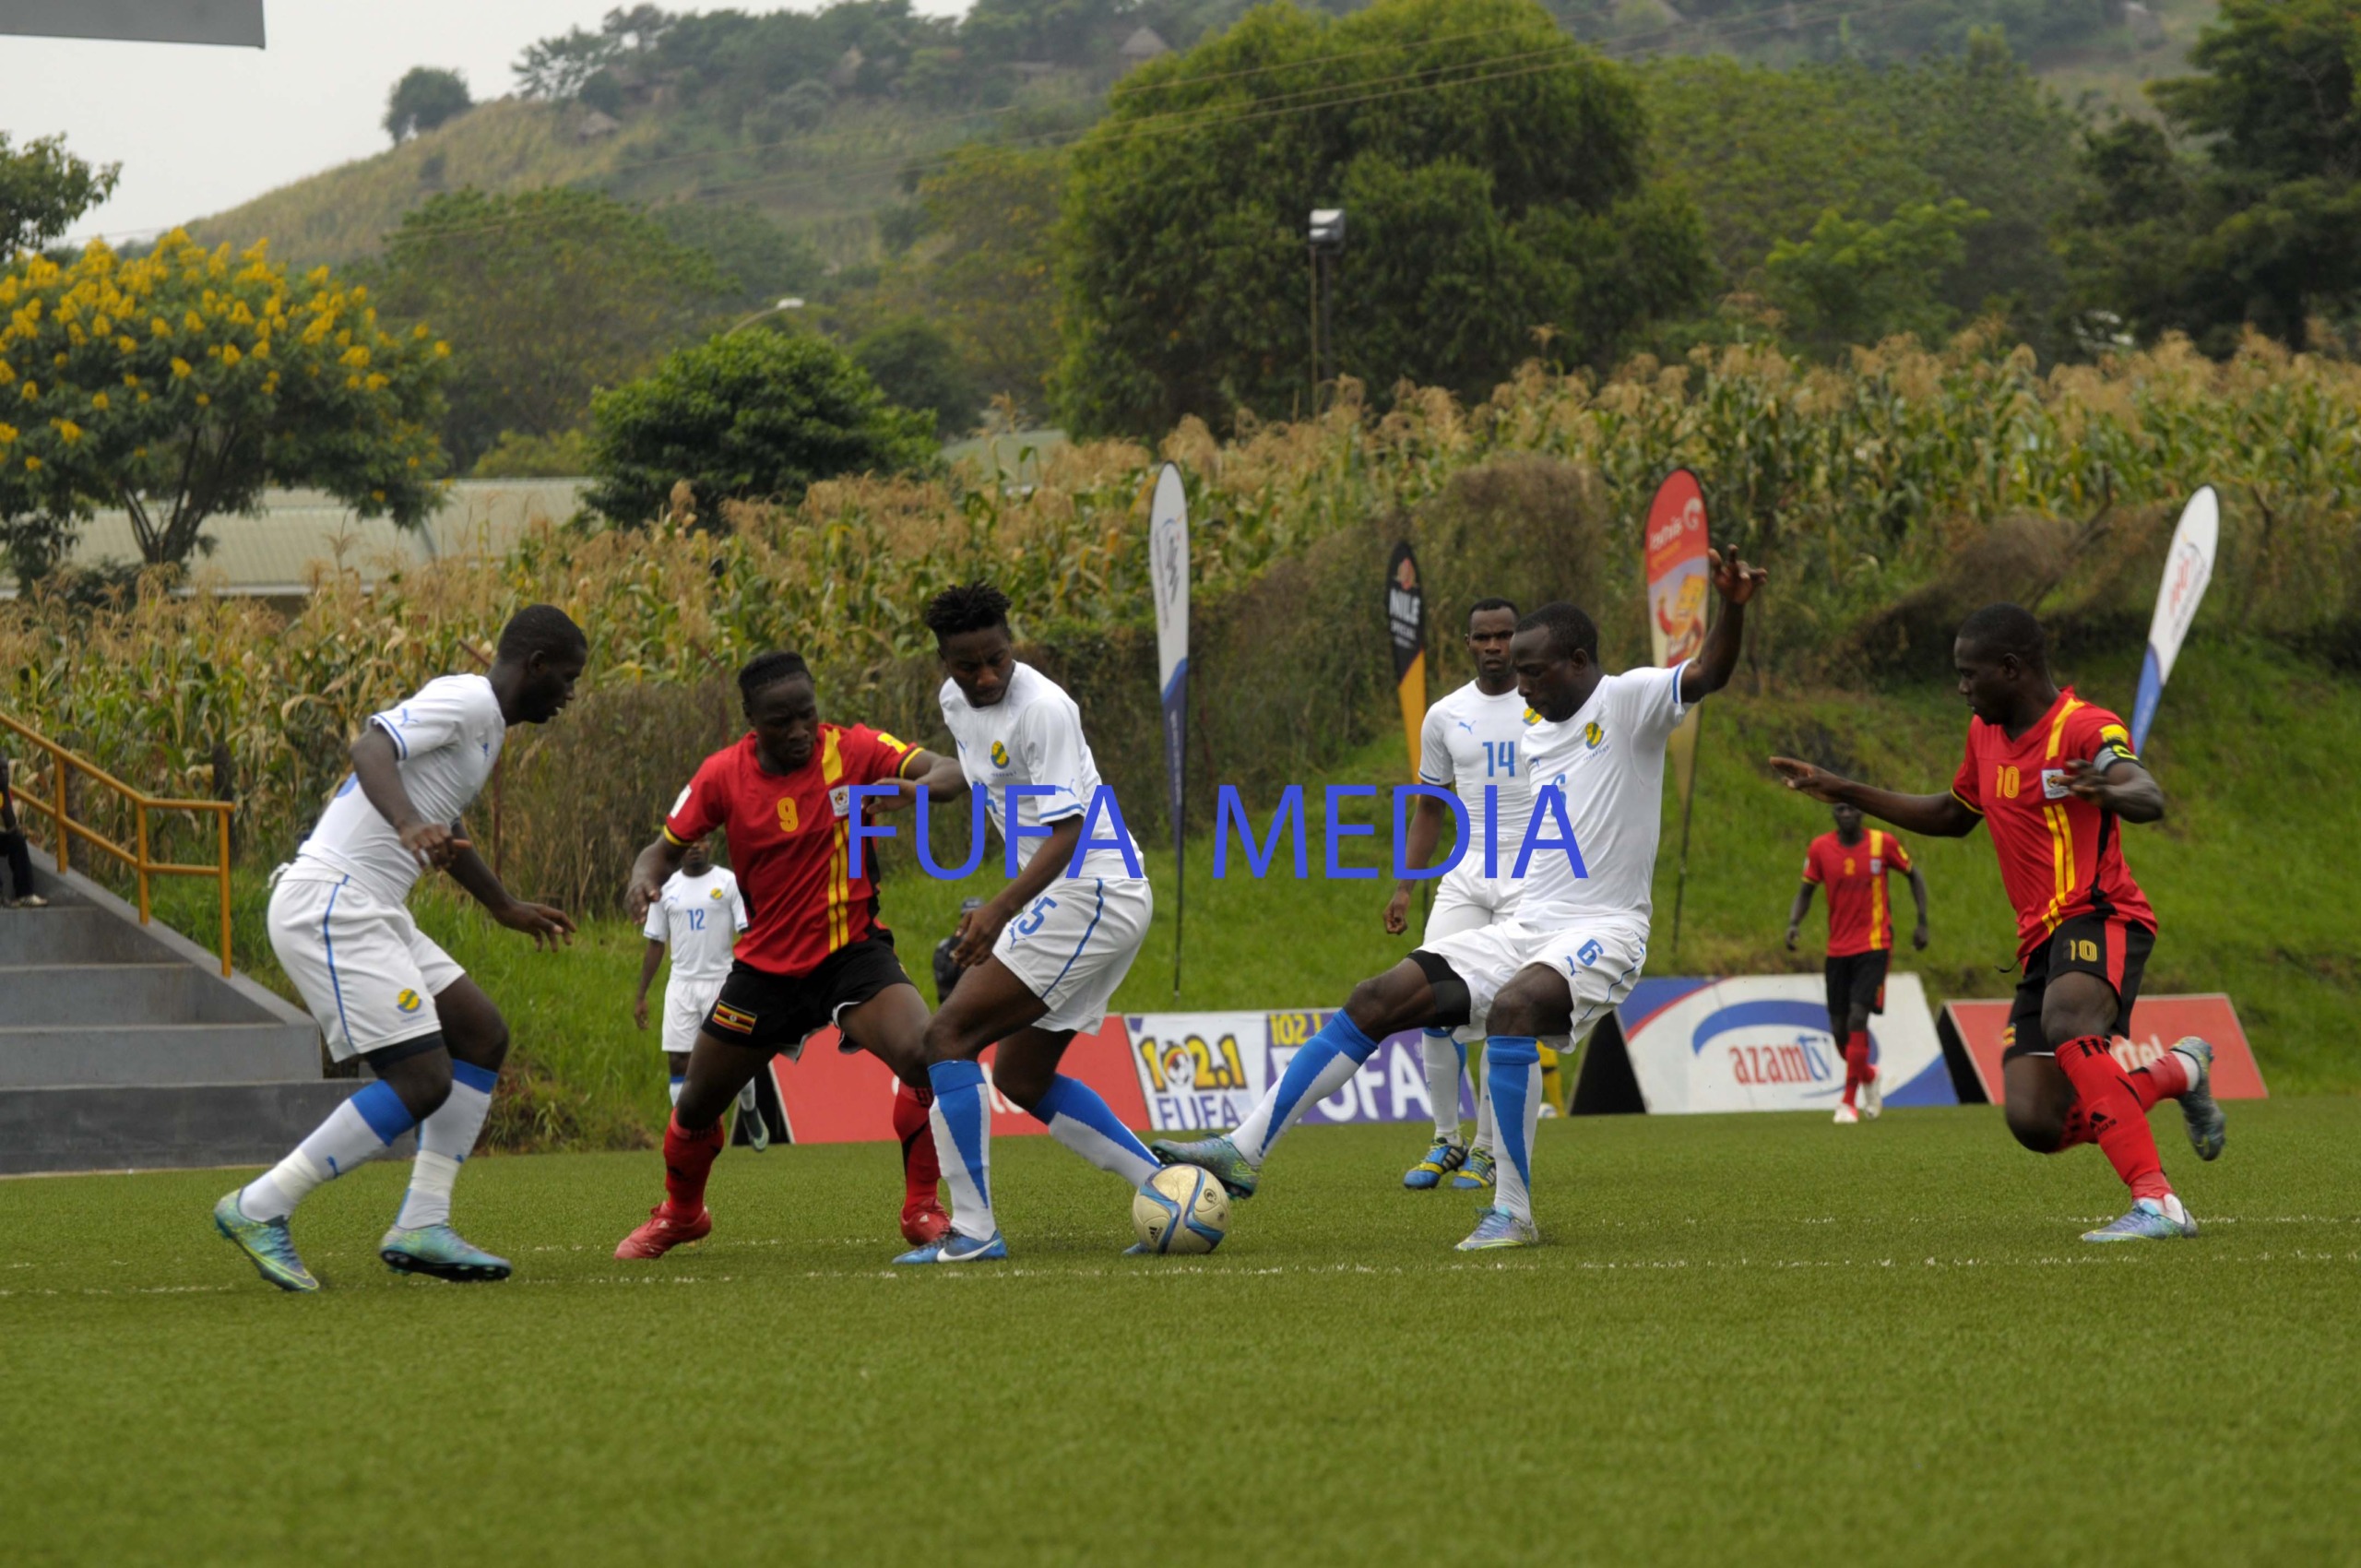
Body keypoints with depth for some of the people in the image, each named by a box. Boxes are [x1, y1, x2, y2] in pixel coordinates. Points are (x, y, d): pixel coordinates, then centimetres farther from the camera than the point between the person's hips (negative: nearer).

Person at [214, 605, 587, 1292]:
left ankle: (421, 1225, 8)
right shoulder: (467, 700, -9)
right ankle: (260, 1210, -8)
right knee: (423, 1081, -14)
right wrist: (409, 823, -44)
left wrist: (507, 908, 50)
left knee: (482, 1033, 10)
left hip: (365, 916, 11)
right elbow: (372, 748, -26)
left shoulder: (481, 720, 22)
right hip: (331, 907, -11)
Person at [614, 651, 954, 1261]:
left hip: (852, 952, -2)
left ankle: (922, 1210, -11)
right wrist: (644, 879, -19)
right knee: (697, 1105, 12)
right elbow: (667, 848, 4)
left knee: (924, 1059, -29)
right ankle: (679, 1215, 44)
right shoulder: (722, 775, -8)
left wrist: (916, 787, -45)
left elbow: (950, 771, -21)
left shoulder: (851, 750, -13)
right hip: (765, 965, 2)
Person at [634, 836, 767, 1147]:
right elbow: (655, 945, 13)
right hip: (681, 985, 3)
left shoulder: (729, 883, -2)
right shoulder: (666, 889, 8)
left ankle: (749, 1111, 30)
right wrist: (641, 996, 11)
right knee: (678, 1062, -4)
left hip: (722, 982, -3)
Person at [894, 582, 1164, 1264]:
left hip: (1091, 894, -10)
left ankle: (974, 1229, -17)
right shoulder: (957, 701, 9)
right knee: (1021, 1077, 15)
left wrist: (1000, 909, -36)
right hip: (1072, 901, 10)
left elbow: (1066, 832, -25)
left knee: (948, 1037, -14)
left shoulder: (1043, 708, -19)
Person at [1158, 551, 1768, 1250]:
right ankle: (1245, 1152, 1)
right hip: (1526, 925, 8)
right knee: (1376, 1000, -1)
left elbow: (1706, 675, -24)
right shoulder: (1536, 739, 17)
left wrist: (1732, 610, -42)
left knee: (1512, 1006, -37)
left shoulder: (1625, 702, -6)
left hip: (1603, 930, -8)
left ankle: (1514, 1213, -30)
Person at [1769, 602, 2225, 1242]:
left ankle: (2156, 1203, -42)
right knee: (2036, 1124, -9)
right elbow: (1954, 816, 35)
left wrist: (2113, 792, -53)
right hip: (2042, 937, 8)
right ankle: (2178, 1074, 17)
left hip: (2099, 916, -8)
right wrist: (1843, 791, 33)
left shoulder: (2085, 728, -10)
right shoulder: (1985, 732, 16)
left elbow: (2149, 799, -29)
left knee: (2067, 1023, -40)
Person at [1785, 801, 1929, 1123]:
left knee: (1857, 1019, -17)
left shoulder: (1883, 843, -4)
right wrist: (1794, 922, -9)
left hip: (1874, 945, -3)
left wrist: (1922, 922, 4)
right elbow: (1806, 890, 10)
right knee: (1839, 1031, 4)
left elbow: (1915, 876, 10)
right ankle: (1868, 1077, 35)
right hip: (1837, 948, 3)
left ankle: (1849, 1102, -12)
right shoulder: (1820, 849, 1)